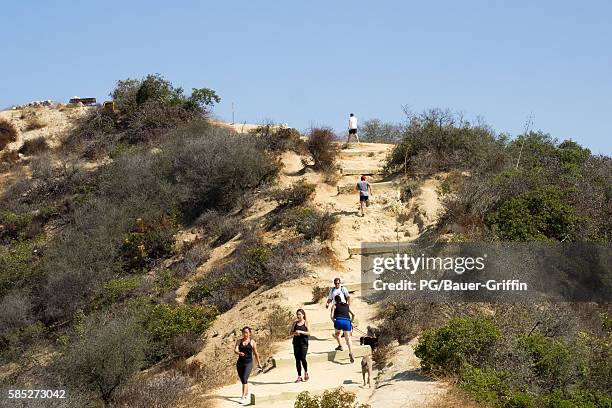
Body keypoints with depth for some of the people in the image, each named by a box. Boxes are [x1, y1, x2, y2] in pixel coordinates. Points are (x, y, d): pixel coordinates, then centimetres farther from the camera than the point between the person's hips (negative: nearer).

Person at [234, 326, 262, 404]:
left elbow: (256, 353, 10)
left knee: (244, 379, -18)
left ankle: (243, 397, -21)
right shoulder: (239, 341, 5)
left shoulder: (252, 342, 1)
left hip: (248, 363, -3)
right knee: (242, 380, 14)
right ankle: (246, 394, 37)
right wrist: (239, 353, -31)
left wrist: (259, 363, 18)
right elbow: (235, 350, -8)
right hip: (240, 362, 3)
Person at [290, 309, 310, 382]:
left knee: (302, 358, -14)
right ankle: (299, 376, 8)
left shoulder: (306, 322, 1)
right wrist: (294, 333, -11)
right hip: (296, 343, 4)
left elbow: (309, 332, -5)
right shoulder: (295, 323, 10)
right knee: (297, 359, 2)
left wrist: (301, 332, -16)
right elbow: (291, 332, 11)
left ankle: (306, 372, 12)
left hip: (304, 343, -4)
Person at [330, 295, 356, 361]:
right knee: (348, 339, -3)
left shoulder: (334, 305, 16)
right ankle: (351, 353, -21)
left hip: (338, 321, -2)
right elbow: (353, 314, 17)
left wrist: (334, 321, 18)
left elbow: (332, 316, 3)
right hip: (347, 321, 2)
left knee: (337, 333, 32)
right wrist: (351, 322, 26)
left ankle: (340, 345, 21)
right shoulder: (347, 305, 24)